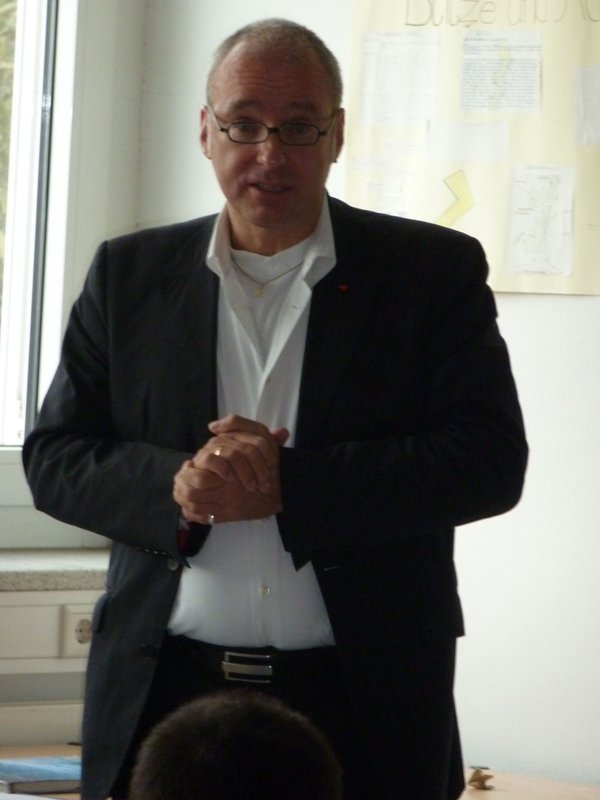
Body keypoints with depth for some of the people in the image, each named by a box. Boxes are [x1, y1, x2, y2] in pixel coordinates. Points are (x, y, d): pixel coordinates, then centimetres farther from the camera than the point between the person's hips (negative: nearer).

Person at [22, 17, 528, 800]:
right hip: (162, 695, 2)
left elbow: (491, 459, -7)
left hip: (362, 704, -1)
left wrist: (290, 484, -17)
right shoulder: (129, 273, 8)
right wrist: (174, 486, -16)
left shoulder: (436, 271, 1)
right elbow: (52, 457, 5)